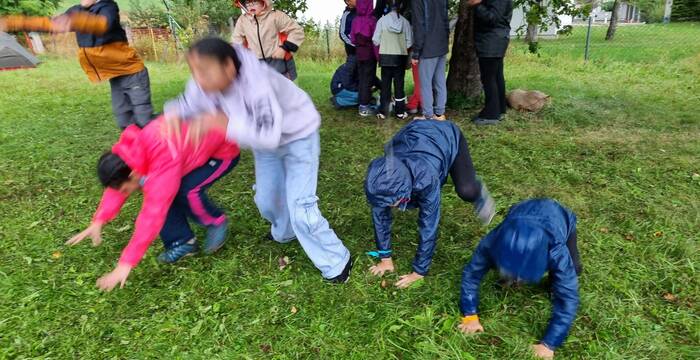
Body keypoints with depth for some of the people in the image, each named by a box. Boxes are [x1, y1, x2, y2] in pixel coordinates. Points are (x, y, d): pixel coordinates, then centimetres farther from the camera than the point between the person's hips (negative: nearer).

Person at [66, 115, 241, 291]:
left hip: (224, 148, -8)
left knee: (187, 190, -26)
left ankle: (217, 223, 2)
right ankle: (182, 242, 6)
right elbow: (116, 188, 3)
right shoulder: (131, 151, -12)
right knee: (160, 194, -7)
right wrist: (98, 222, -8)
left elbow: (153, 214, -39)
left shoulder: (163, 164, -39)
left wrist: (126, 263, -36)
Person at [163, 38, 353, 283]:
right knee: (266, 200, 17)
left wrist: (227, 124, -47)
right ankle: (284, 233, 51)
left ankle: (337, 262, 4)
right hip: (266, 139, 7)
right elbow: (188, 103, 0)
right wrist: (174, 113, -23)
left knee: (299, 206, -15)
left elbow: (270, 135, -44)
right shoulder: (206, 84, -19)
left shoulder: (255, 84, -39)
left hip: (298, 136, -7)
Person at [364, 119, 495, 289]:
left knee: (466, 191, -24)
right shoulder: (380, 178, -31)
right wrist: (385, 257, -13)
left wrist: (419, 272, -27)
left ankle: (478, 191, 10)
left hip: (448, 136, -3)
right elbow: (379, 214, -18)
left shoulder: (426, 179, -43)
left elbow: (429, 225, -36)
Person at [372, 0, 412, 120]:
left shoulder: (382, 20, -4)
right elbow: (409, 42, 0)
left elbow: (376, 41, -4)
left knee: (385, 84, 5)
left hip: (385, 56, -1)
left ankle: (383, 112, 7)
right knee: (399, 84, 6)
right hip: (400, 57, 1)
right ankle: (400, 111, 9)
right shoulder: (405, 21, -1)